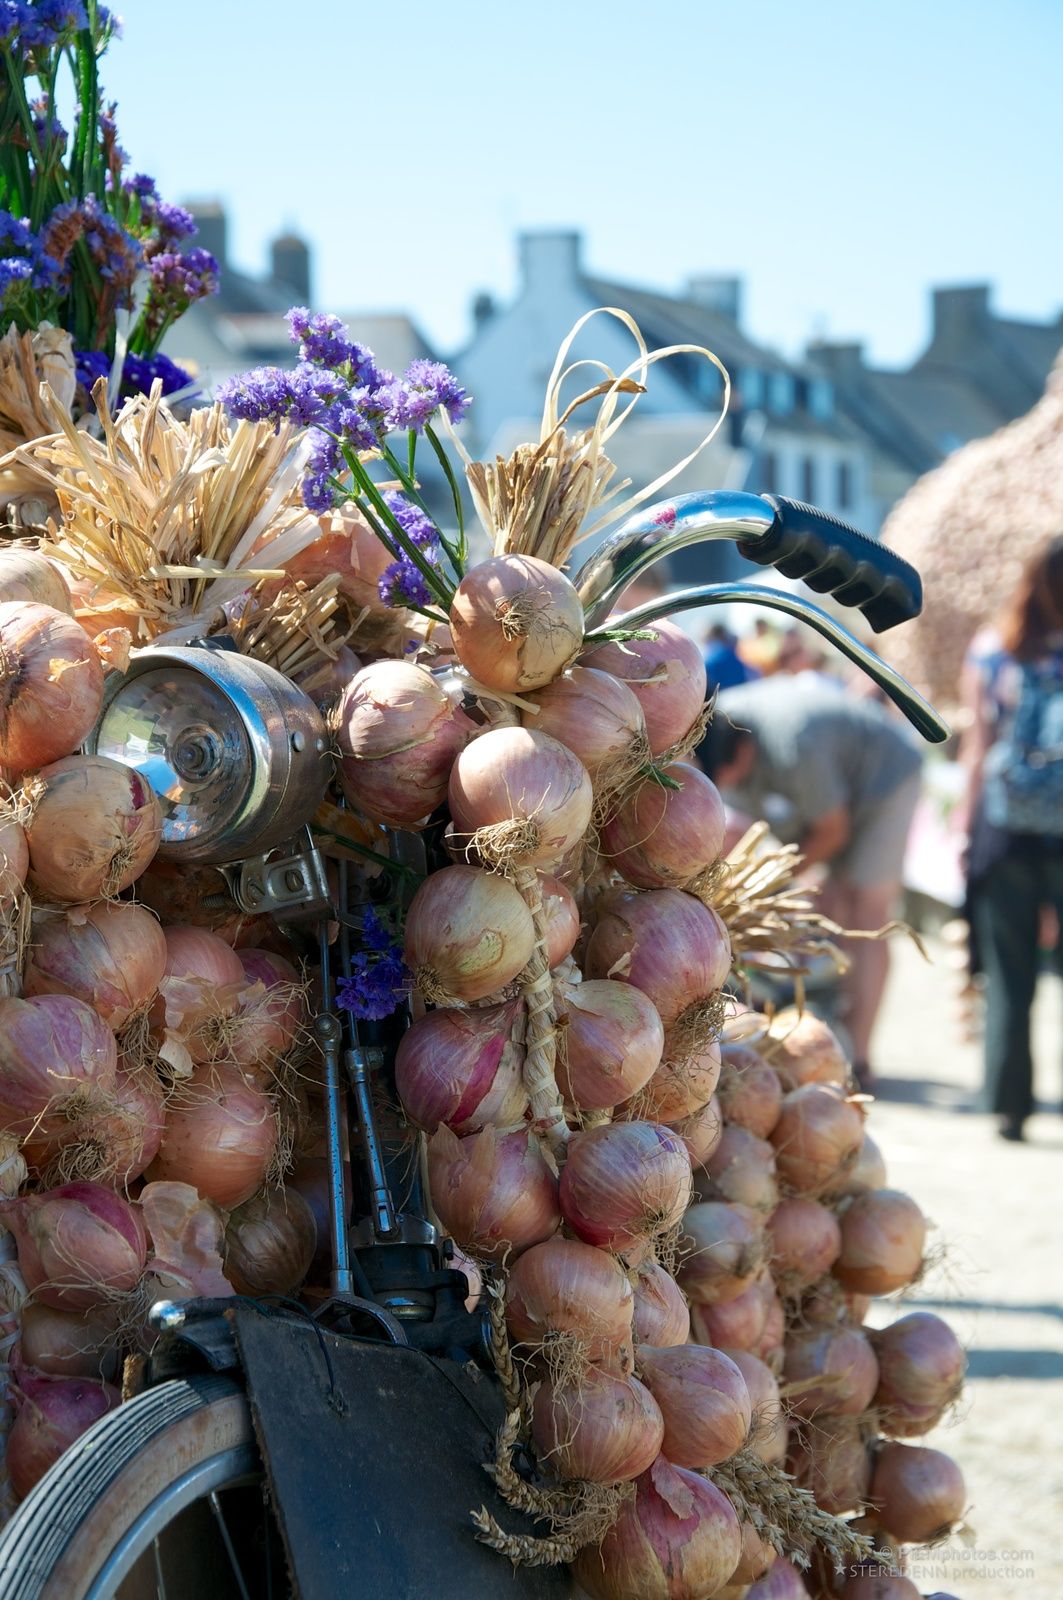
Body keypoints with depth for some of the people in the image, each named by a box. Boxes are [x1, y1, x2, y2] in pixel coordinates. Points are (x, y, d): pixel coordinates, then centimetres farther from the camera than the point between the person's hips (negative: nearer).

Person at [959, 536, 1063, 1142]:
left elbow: (977, 746, 1)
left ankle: (1011, 1104, 9)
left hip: (1003, 827, 1)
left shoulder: (990, 652, -1)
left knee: (1009, 978, 9)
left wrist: (968, 829, 7)